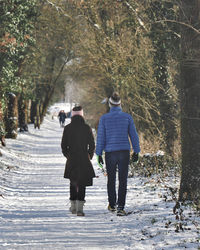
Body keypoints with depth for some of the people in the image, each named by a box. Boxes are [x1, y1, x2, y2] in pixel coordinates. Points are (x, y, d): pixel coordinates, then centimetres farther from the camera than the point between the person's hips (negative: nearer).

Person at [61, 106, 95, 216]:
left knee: (73, 182, 18)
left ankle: (73, 206, 21)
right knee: (82, 184, -2)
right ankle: (79, 208, -14)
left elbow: (64, 145, 0)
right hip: (84, 160, -2)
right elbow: (92, 144, -2)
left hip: (71, 160, 2)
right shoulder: (87, 128, -5)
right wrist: (89, 157, 13)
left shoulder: (67, 128, -2)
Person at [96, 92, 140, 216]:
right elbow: (134, 135, 2)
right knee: (123, 180, 0)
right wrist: (136, 151, 11)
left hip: (110, 153, 0)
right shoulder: (127, 117, -2)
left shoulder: (104, 118, -4)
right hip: (124, 152, 0)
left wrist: (99, 153, 4)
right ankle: (120, 207, -9)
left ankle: (112, 205, 29)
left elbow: (100, 137, -2)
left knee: (111, 179, 16)